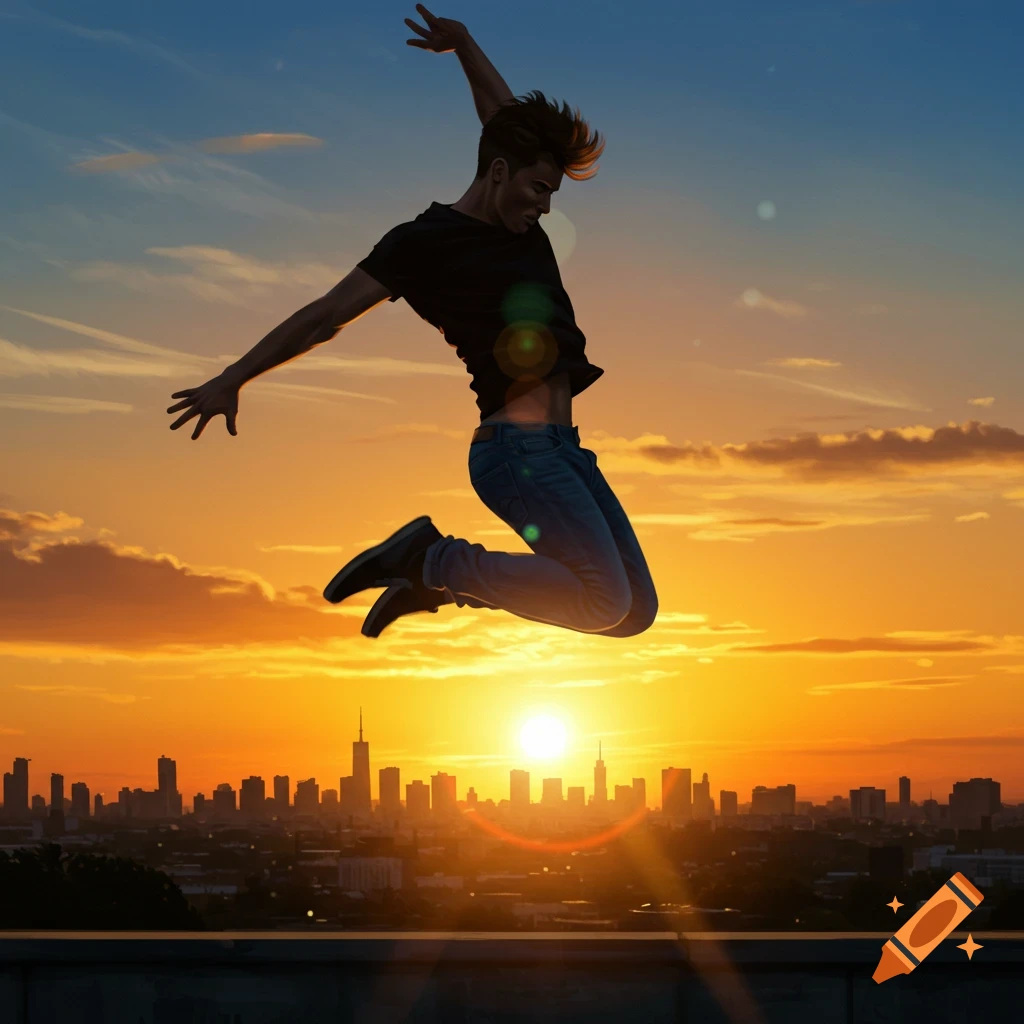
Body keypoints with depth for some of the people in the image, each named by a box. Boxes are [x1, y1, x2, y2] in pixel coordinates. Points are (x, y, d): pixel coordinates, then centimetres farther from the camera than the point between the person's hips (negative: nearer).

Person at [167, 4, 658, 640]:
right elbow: (327, 315, 0)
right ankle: (428, 559, -7)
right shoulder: (426, 240, -2)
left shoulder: (520, 223, 18)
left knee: (636, 611, 6)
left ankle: (442, 580, 12)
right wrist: (234, 378, -1)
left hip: (562, 447, 9)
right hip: (516, 447, -9)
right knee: (606, 602, -22)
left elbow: (506, 116, 36)